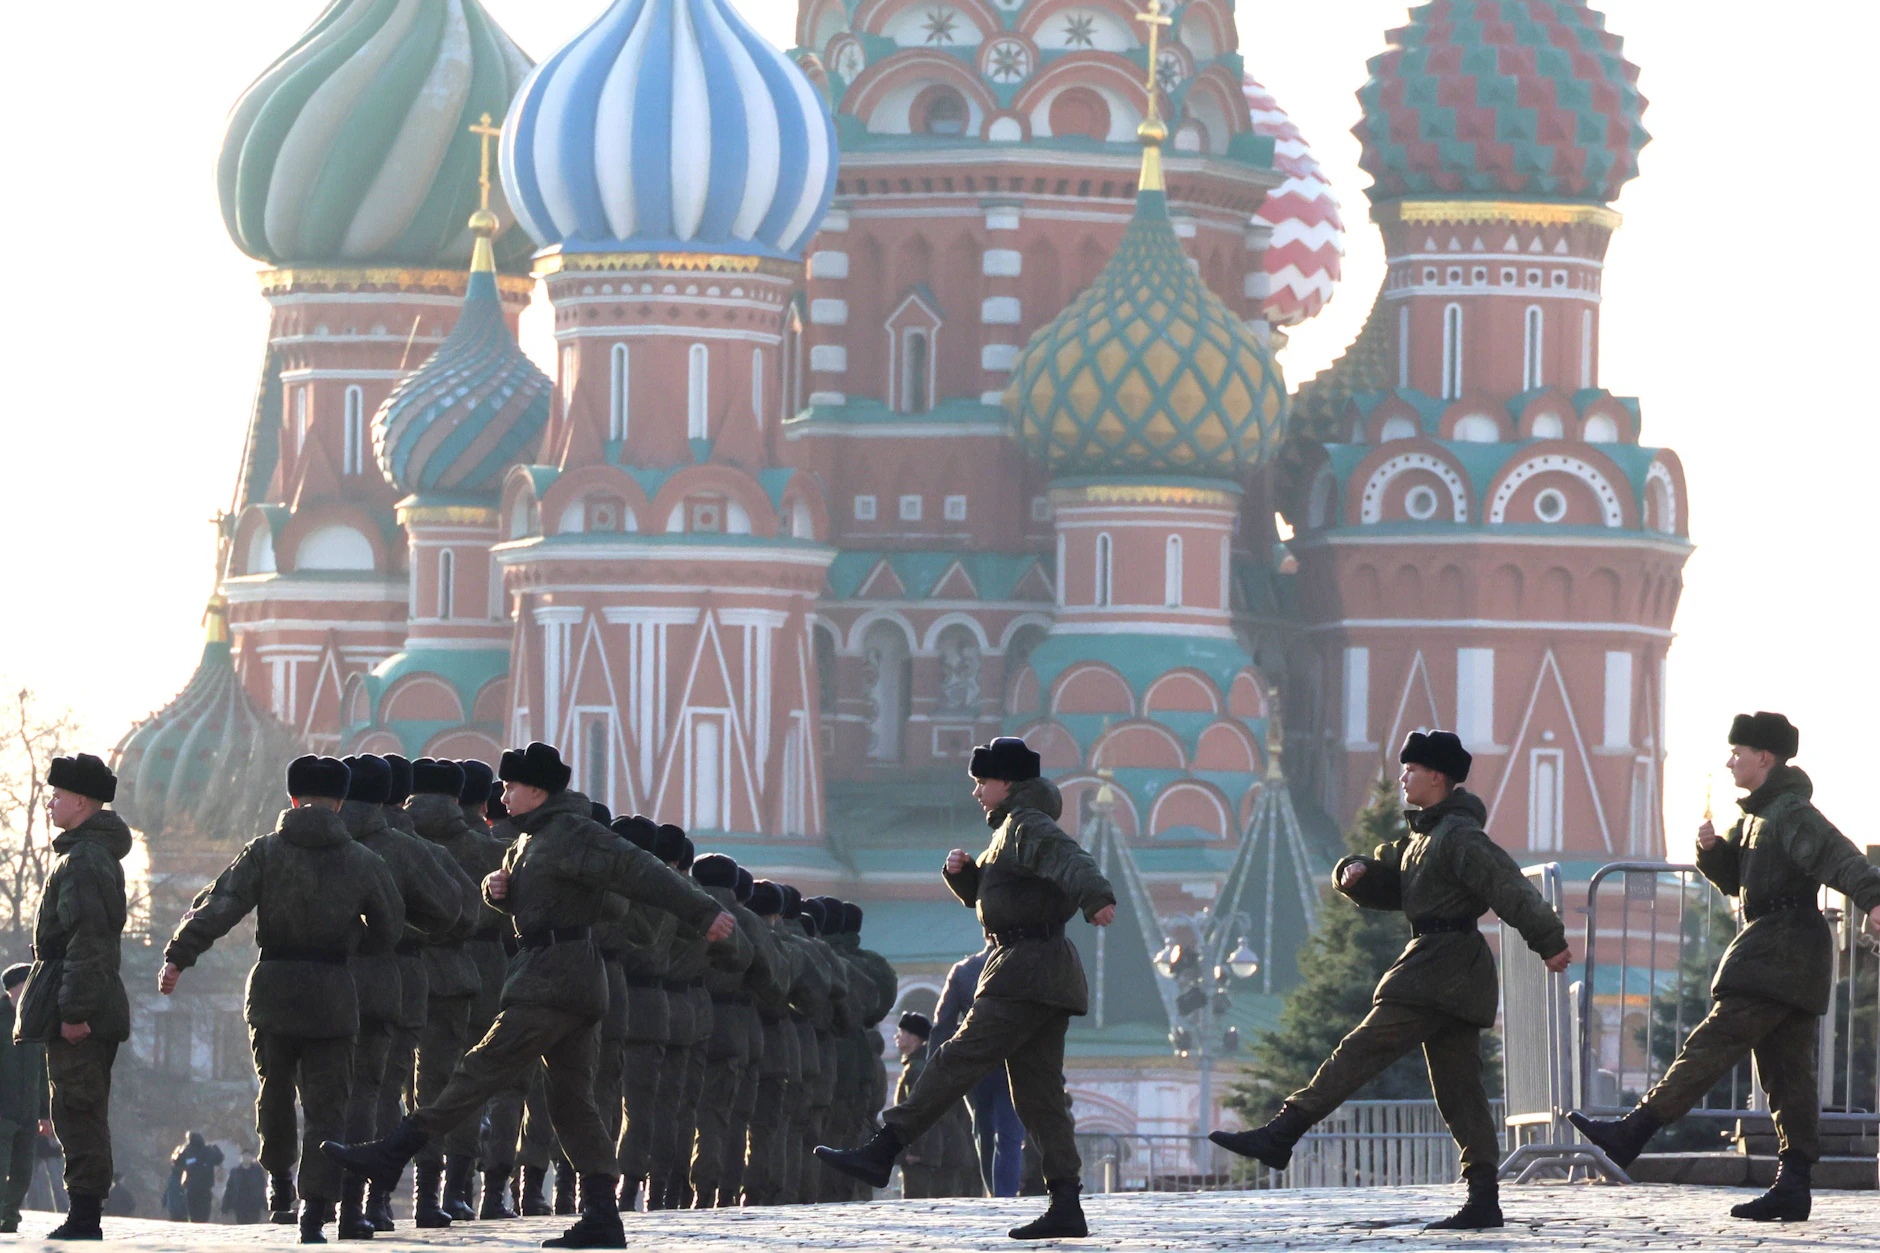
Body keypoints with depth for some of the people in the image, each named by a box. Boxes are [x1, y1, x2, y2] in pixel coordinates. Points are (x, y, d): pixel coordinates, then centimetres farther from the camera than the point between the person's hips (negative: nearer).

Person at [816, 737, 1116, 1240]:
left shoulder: (1027, 826, -9)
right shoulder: (1011, 832, 24)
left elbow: (1070, 858, -28)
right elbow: (981, 894, 33)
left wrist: (1097, 896, -48)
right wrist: (963, 870, 10)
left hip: (1028, 970, -11)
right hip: (1046, 973, 11)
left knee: (959, 1061, -11)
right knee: (1038, 1094, 6)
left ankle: (882, 1151, -13)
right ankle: (1066, 1207, 1)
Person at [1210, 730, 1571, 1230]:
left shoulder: (1459, 835, -11)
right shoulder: (1425, 836, 22)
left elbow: (1509, 888, -19)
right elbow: (1387, 884, 26)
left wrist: (1549, 942, -26)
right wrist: (1357, 873, 3)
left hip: (1440, 965, -11)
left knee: (1362, 1051, -11)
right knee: (1459, 1090, 6)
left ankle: (1279, 1136, -14)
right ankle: (1483, 1201, 2)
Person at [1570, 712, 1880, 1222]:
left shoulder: (1793, 814, -11)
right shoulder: (1758, 815, 22)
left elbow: (1838, 856, -26)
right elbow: (1732, 879, 28)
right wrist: (1711, 849, 6)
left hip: (1778, 950, -11)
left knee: (1712, 1045, -12)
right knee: (1787, 1071, 7)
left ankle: (1632, 1134, -16)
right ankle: (1794, 1186, 5)